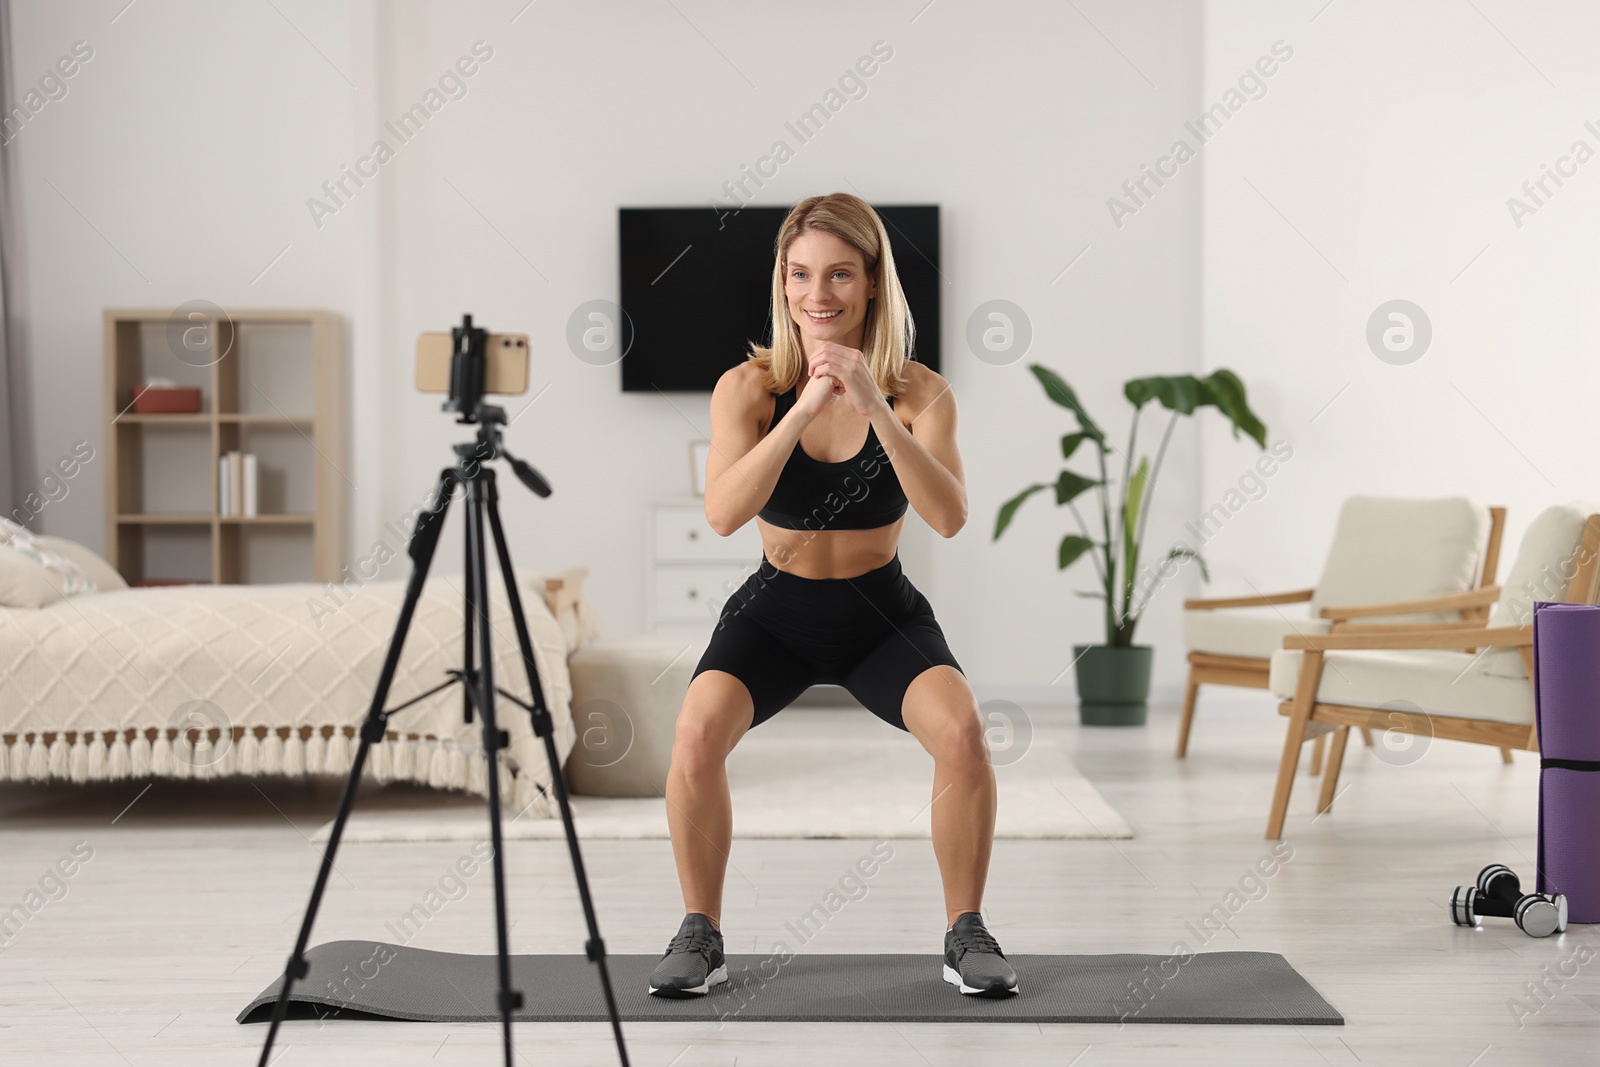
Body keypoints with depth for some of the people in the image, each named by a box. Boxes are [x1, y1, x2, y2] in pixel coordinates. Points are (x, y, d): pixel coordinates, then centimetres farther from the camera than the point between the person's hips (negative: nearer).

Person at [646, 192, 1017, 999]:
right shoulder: (749, 387, -11)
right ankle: (700, 935, -5)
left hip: (883, 613, 0)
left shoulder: (919, 393, -11)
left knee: (962, 731, -26)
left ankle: (966, 933, -4)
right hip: (776, 609, 0)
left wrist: (875, 409, -36)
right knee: (697, 732, -27)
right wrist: (804, 410, -35)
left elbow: (949, 517, -25)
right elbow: (723, 513, -26)